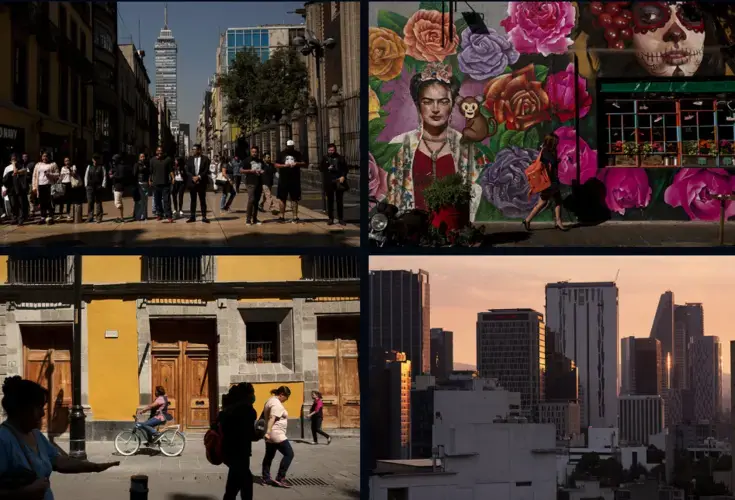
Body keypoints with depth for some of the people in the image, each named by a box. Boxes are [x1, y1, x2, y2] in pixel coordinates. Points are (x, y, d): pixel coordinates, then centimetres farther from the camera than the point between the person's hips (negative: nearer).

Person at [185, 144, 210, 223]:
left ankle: (204, 217, 3)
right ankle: (192, 217, 9)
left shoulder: (205, 159, 0)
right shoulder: (190, 159, 8)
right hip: (192, 182, 2)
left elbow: (206, 171, -6)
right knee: (193, 200, 6)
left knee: (202, 200, 1)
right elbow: (187, 170, 3)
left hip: (201, 182, -2)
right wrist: (193, 177, -12)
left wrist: (199, 177, -16)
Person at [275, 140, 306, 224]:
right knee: (282, 198, 3)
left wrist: (297, 163, -16)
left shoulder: (297, 154, 6)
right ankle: (282, 216, 11)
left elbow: (304, 164, 3)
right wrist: (284, 165, -13)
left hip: (295, 180, 0)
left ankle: (295, 217, 5)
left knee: (294, 199, 2)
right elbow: (276, 164, 4)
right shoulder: (282, 154, 7)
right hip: (283, 180, 0)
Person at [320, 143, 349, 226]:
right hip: (329, 182, 1)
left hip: (339, 181, -1)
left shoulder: (340, 158, 5)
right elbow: (321, 168, 10)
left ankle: (341, 218, 8)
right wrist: (327, 169, -9)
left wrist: (343, 176, -12)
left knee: (340, 201, 3)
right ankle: (331, 218, 10)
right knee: (330, 201, 4)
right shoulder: (325, 158, 8)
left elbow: (345, 168, 3)